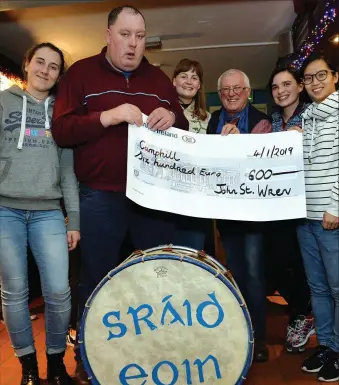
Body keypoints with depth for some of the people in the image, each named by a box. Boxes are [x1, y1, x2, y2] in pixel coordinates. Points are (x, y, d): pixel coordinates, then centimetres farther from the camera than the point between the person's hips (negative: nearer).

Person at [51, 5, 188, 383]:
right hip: (101, 197, -3)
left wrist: (172, 119, -9)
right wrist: (108, 116, -18)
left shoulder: (159, 79, 14)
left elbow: (185, 132, 14)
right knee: (96, 282, 8)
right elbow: (60, 130, -5)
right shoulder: (81, 73, 4)